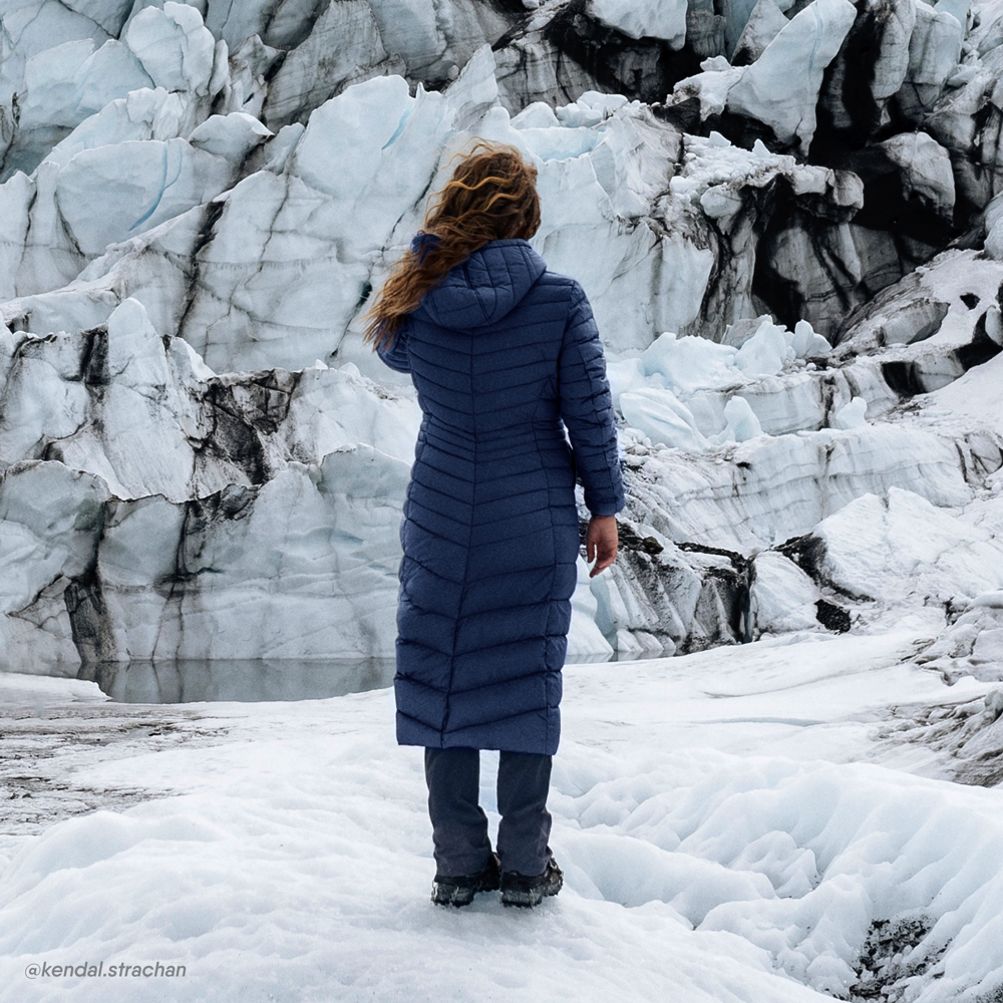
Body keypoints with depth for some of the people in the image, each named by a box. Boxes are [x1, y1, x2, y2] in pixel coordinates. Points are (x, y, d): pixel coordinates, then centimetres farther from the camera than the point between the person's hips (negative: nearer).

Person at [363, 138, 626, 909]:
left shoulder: (416, 304, -8)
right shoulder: (560, 301, -13)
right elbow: (589, 414, -8)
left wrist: (440, 262, 9)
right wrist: (605, 508, 3)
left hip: (442, 526, 1)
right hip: (536, 528, -1)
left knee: (439, 685, 12)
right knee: (527, 685, 9)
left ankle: (459, 865, 18)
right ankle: (525, 866, 16)